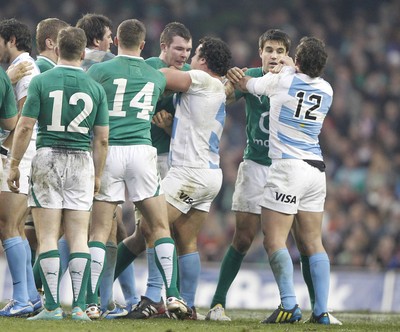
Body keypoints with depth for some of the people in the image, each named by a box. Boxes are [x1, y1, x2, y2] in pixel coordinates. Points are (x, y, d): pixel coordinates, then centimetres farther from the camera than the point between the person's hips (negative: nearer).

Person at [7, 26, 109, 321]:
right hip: (81, 163, 2)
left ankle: (52, 306, -6)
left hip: (47, 158, -2)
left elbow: (25, 127, -7)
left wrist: (14, 164, 2)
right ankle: (79, 306, -2)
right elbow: (102, 138, 4)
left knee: (48, 237, 0)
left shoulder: (41, 82, -5)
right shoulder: (96, 89, 2)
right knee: (79, 237, 4)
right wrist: (98, 175, 14)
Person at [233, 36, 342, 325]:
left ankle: (289, 305, -18)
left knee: (274, 240, -6)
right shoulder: (326, 90, 8)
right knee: (313, 242, 8)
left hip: (288, 168, -6)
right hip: (316, 169, 6)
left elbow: (245, 84, 12)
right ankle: (322, 310, 0)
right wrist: (289, 68, 38)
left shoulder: (282, 80, -6)